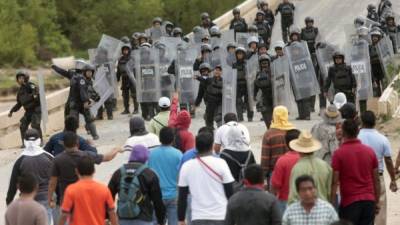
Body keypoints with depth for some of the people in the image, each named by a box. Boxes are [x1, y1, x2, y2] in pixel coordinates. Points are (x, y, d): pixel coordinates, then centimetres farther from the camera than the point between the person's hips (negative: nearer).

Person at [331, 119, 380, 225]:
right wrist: (377, 202, 16)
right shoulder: (370, 151, 4)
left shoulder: (339, 153, -8)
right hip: (369, 200, 4)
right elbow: (376, 180, 8)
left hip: (349, 201, -4)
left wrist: (332, 204, -4)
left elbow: (335, 182, -10)